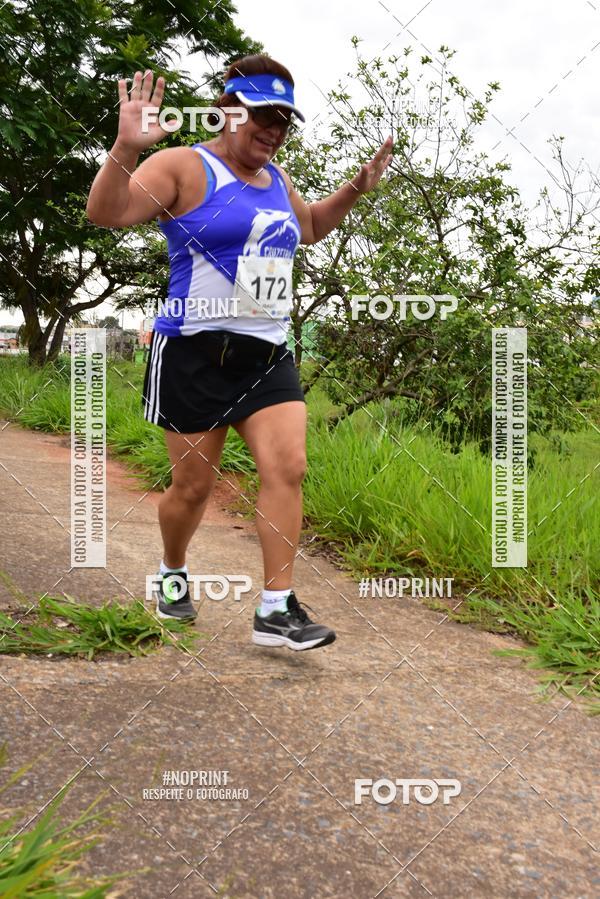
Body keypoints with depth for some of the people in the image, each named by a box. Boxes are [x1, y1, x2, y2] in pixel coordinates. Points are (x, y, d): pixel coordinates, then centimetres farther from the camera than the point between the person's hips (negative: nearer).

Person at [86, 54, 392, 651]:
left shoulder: (275, 178, 16)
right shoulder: (184, 167, -6)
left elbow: (308, 227, 35)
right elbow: (106, 213, -16)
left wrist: (358, 187, 24)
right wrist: (127, 147, -29)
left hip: (268, 355, 6)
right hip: (196, 353, -6)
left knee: (287, 467, -9)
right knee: (194, 483, 4)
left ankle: (276, 610, -3)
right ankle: (172, 574, 34)